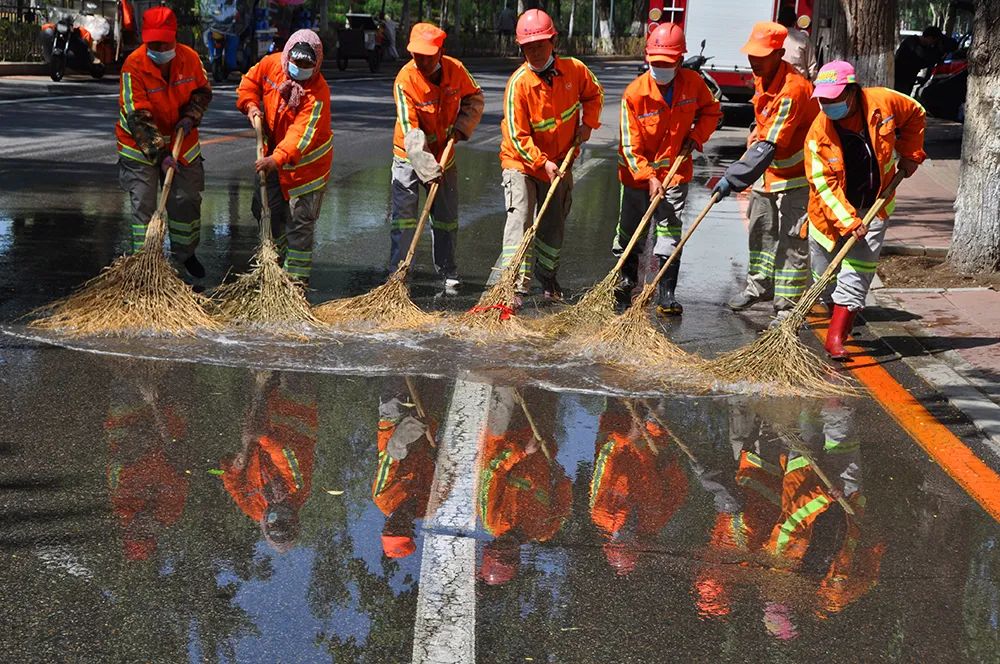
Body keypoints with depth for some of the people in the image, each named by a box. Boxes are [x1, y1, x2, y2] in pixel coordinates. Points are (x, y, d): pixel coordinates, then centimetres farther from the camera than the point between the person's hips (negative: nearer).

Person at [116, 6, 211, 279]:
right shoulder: (133, 66, -24)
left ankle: (185, 253, 34)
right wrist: (160, 154, -28)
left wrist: (190, 116, -12)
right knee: (144, 205, -4)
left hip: (181, 142, 4)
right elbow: (138, 118, -24)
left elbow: (203, 91, 7)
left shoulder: (189, 57, -11)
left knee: (187, 199, 12)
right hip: (140, 146, -4)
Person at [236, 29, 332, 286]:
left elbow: (303, 133, -35)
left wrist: (278, 158, -47)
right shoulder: (271, 64, -9)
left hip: (306, 160, -7)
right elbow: (249, 82, 10)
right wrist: (250, 105, -10)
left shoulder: (317, 92, -28)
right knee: (265, 209, 17)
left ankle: (297, 276, 7)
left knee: (300, 221, -3)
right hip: (273, 151, 7)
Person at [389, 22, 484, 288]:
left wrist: (462, 126, -10)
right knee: (404, 217, -10)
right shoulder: (405, 80, -25)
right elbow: (410, 132, -27)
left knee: (446, 218, 12)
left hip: (444, 155, 4)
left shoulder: (455, 70, -12)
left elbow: (475, 98, 7)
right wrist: (428, 169, -30)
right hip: (410, 157, -4)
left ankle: (448, 274, 24)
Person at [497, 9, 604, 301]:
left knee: (554, 224, 17)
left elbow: (594, 93, 12)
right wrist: (542, 162, -29)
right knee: (520, 219, -19)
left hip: (560, 163, 5)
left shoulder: (574, 69, -11)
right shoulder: (519, 83, -23)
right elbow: (517, 137, -22)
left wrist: (588, 123, -3)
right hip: (522, 163, -5)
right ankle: (515, 284, -21)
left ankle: (547, 276, 38)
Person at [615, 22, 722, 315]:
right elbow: (630, 145, -15)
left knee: (670, 231, -4)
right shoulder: (634, 93, -19)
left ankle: (666, 294, 0)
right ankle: (628, 279, 37)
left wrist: (696, 136, -6)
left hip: (675, 171, 1)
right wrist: (648, 178, -22)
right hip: (637, 171, -1)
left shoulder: (693, 82, -10)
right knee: (630, 228, 12)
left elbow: (711, 110, 11)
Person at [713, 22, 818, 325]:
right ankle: (759, 286, 40)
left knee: (791, 241, -9)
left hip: (796, 173, -9)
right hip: (768, 170, 9)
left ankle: (788, 308, -5)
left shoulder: (792, 90, -31)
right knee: (761, 229, 21)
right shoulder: (762, 77, -1)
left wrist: (733, 178, -39)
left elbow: (768, 145, -36)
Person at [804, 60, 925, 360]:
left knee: (856, 275, -10)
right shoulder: (818, 132, -19)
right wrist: (847, 221, -31)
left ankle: (836, 337, -11)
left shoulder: (882, 102, -14)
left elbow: (915, 115, 9)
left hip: (874, 206, 0)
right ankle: (838, 314, 37)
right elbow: (823, 183, -22)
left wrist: (909, 155, 4)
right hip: (832, 211, 0)